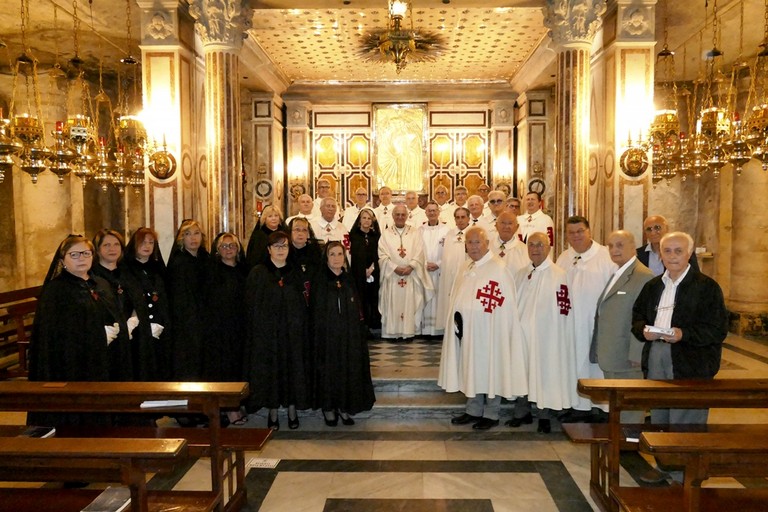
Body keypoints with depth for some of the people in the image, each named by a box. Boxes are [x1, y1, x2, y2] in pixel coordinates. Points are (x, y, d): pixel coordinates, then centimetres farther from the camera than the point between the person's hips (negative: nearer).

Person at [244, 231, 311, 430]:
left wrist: (304, 330, 0)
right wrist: (252, 333, -7)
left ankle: (292, 411, 18)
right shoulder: (257, 273, 1)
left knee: (293, 369, 5)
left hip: (293, 331, 2)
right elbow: (250, 305, -1)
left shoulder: (295, 274, 8)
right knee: (269, 371, 3)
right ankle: (272, 413, 15)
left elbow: (304, 305, 8)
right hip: (266, 332, -2)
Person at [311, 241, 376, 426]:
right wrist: (316, 335, -11)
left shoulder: (349, 281, 7)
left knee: (349, 370, 6)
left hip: (349, 336, 3)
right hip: (326, 335, -3)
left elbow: (357, 311, 9)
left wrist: (360, 333, 2)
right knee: (328, 369, 3)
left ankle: (344, 407, 19)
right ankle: (328, 408, 18)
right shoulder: (319, 281, -3)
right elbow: (314, 313, -5)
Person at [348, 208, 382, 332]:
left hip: (373, 273, 2)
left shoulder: (376, 236, 11)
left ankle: (374, 326, 7)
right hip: (358, 273, -2)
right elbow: (353, 254, -1)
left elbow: (377, 254, 9)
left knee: (373, 299, 1)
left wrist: (372, 267, -7)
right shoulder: (353, 235, 4)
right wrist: (364, 270, -7)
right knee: (360, 300, -4)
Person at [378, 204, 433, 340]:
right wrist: (395, 268, -14)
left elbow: (419, 254, 0)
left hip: (411, 276, 0)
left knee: (410, 304, 1)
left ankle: (409, 331, 8)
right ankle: (393, 332, 8)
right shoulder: (386, 234, 6)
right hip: (392, 275, 0)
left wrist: (411, 267, -15)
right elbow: (382, 255, -2)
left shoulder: (415, 233, 8)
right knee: (392, 304, 0)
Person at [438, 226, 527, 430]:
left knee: (489, 372, 5)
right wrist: (458, 319, 4)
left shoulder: (497, 269, -15)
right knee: (471, 370, 14)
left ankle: (491, 415, 19)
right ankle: (473, 411, 27)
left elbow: (501, 306, -18)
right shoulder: (467, 268, 11)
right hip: (468, 330, 7)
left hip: (488, 331, -7)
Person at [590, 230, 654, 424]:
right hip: (610, 360, 9)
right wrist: (599, 351, 16)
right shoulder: (615, 275, 15)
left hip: (627, 360, -9)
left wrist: (636, 357, -20)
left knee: (629, 414, 2)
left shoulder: (643, 277, -16)